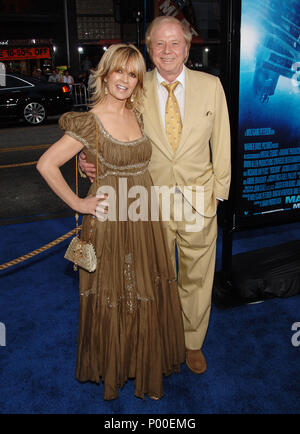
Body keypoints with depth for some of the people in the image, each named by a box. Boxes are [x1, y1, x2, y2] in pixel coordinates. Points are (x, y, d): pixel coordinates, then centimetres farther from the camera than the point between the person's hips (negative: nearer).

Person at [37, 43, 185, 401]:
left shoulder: (136, 114, 5)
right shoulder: (90, 121, -14)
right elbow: (46, 164, -15)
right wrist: (78, 204, -12)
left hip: (144, 219, 6)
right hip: (111, 221, -6)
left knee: (146, 295, 16)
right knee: (113, 297, 10)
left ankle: (145, 362, 39)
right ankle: (112, 367, 36)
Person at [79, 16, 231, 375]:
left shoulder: (211, 86, -2)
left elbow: (221, 143, 3)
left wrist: (219, 191, 1)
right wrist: (89, 159, -17)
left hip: (198, 202, 1)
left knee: (197, 279, 15)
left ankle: (193, 343, 40)